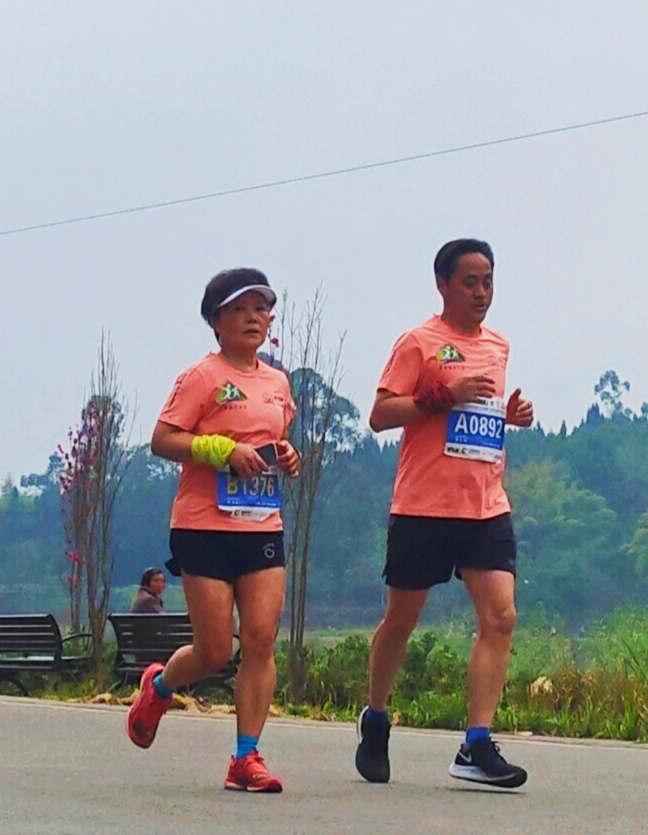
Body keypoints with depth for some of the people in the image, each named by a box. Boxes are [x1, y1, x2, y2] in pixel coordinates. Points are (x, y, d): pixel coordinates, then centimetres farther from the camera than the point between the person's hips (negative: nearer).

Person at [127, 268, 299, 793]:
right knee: (215, 652, -3)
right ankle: (159, 686, 31)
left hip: (263, 529, 5)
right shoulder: (203, 378, -5)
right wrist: (224, 449, -21)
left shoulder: (278, 383, 14)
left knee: (261, 640, -6)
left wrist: (286, 455, 7)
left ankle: (247, 758, -1)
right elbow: (162, 440, -11)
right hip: (205, 528, -5)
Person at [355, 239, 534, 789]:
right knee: (402, 619, 7)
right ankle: (375, 719, 30)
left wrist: (510, 415, 9)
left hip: (487, 508, 5)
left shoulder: (498, 347, 16)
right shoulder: (420, 342, -3)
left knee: (500, 616, -11)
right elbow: (380, 415, -8)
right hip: (424, 507, -5)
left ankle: (477, 748, -13)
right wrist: (445, 395, -20)